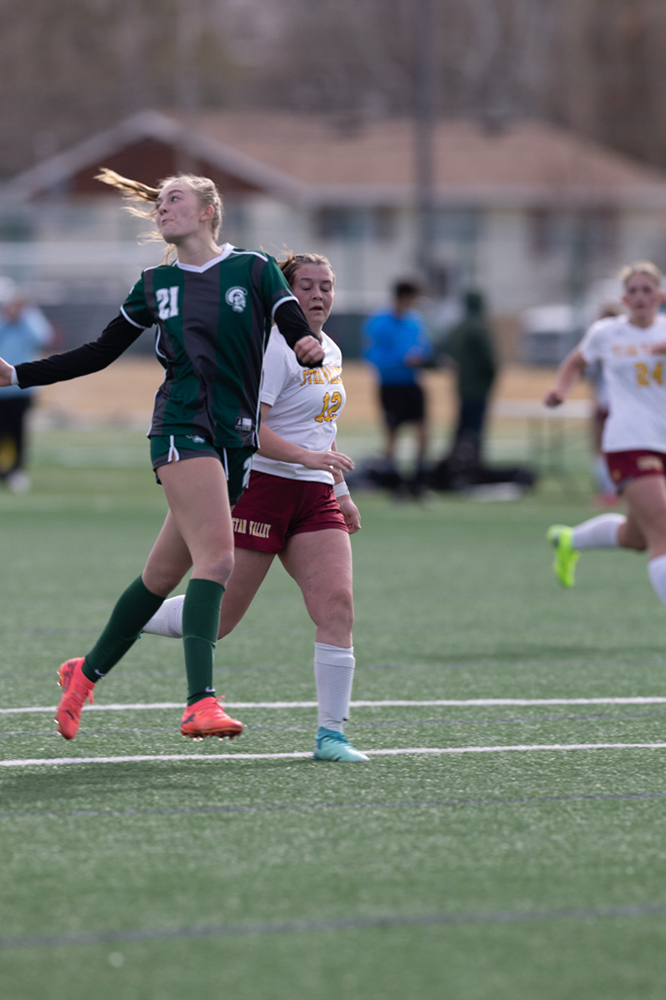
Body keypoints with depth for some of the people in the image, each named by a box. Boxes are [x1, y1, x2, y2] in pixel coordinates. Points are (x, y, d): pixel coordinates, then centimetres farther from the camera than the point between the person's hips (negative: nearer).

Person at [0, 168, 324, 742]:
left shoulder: (255, 269, 6)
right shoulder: (155, 285, 12)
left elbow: (299, 335, -3)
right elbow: (100, 354, 19)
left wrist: (310, 348, -27)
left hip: (235, 438, 1)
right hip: (182, 428, -1)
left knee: (166, 573, 7)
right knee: (217, 558, -21)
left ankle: (86, 673, 28)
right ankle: (201, 704, -30)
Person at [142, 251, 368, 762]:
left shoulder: (330, 352, 15)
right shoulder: (272, 349, -12)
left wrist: (341, 491, 27)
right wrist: (307, 456, -31)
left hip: (315, 499, 7)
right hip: (261, 489, -7)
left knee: (337, 605, -11)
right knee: (218, 617, -3)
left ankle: (330, 734, -9)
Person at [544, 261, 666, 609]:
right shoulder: (605, 333, 4)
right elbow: (576, 362, 22)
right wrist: (561, 389, 4)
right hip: (629, 445, -4)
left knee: (635, 537, 19)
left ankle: (570, 540, 47)